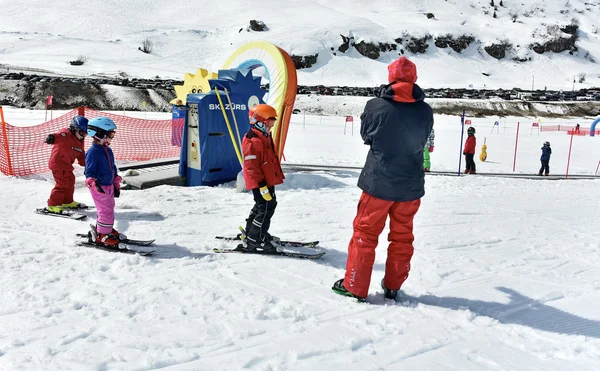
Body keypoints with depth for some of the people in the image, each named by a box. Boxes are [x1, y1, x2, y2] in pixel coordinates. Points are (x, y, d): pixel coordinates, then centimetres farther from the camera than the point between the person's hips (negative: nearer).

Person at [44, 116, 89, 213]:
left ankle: (67, 202, 37)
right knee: (62, 184, -11)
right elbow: (59, 136, -42)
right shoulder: (66, 134, -17)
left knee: (70, 182, 20)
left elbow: (81, 155, 22)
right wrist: (52, 138, -63)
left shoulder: (79, 141, 11)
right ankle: (53, 205, -1)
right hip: (58, 163, -10)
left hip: (67, 165, 10)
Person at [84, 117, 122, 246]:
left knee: (109, 208, 19)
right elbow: (89, 171, -18)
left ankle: (106, 228, 36)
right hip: (99, 187, -9)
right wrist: (94, 184, -34)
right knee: (106, 210, -7)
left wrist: (116, 185, 21)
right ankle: (102, 235, 4)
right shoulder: (92, 152, -15)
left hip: (109, 186, 9)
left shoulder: (108, 150, 12)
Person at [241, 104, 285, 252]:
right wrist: (262, 185, -25)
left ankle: (252, 232, 37)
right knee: (266, 209, -9)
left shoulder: (265, 138, 13)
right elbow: (252, 167, -24)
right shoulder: (253, 142, -21)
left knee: (264, 206, 22)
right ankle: (255, 241, 0)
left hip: (268, 181, 11)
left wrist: (278, 175, 27)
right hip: (260, 184, -11)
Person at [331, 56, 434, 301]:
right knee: (402, 236, 17)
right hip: (411, 185, 3)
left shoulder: (376, 106, -12)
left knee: (365, 233, 9)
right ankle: (392, 286, 26)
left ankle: (355, 286, 15)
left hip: (378, 182, -3)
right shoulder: (425, 111, -5)